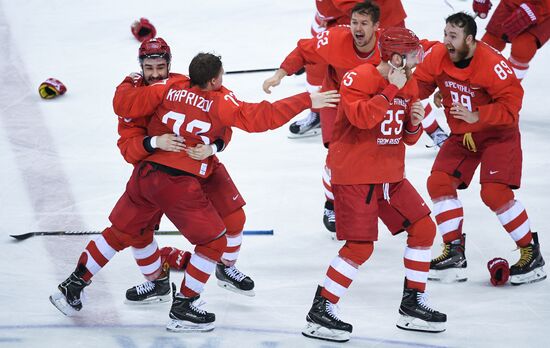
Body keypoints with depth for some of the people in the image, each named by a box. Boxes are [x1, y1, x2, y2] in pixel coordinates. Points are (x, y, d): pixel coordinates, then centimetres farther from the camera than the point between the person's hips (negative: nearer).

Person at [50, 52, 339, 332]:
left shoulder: (170, 87, 4)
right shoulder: (221, 101, -7)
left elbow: (123, 105, 4)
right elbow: (261, 118, -14)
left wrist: (129, 86, 25)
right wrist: (306, 101, -9)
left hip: (145, 174, 6)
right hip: (179, 183, -6)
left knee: (119, 233, 22)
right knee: (213, 242, 9)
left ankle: (73, 285, 27)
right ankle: (182, 310, 10)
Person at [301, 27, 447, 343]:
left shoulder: (408, 85, 9)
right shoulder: (358, 79, -16)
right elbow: (362, 117, -32)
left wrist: (414, 124, -6)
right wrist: (391, 90, -26)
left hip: (390, 175, 9)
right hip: (354, 176, -9)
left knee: (423, 228, 9)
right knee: (360, 246, -13)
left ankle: (413, 305, 20)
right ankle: (320, 313, -3)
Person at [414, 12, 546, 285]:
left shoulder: (492, 65, -27)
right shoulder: (437, 56, -10)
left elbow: (511, 103, -26)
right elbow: (420, 85, 0)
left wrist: (476, 116, -35)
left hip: (498, 134, -6)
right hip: (461, 136, 7)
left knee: (494, 192, -18)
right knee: (439, 182, -5)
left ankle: (531, 253, -3)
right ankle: (454, 253, 5)